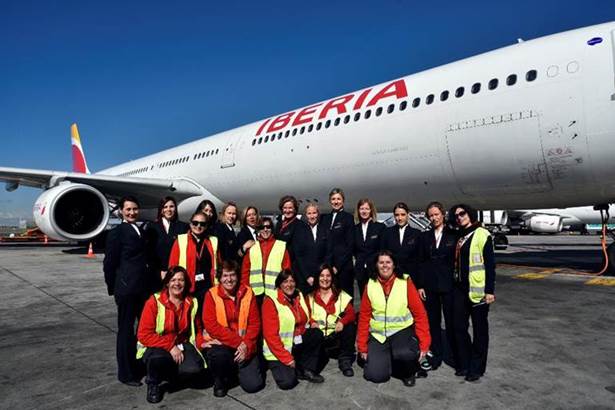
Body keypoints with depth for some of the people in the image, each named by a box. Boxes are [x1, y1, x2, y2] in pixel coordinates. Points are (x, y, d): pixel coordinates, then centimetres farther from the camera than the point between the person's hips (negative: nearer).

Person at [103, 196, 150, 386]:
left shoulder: (142, 231, 15)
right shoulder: (117, 233, -5)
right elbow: (109, 264, -4)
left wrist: (150, 282, 11)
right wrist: (113, 289, -1)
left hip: (144, 288, 6)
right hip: (126, 289, -6)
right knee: (126, 330, 5)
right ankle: (126, 373, 18)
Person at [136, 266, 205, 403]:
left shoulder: (192, 303, -2)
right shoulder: (154, 302, -15)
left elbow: (195, 329, 13)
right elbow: (144, 335, -17)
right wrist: (170, 347, -24)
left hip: (181, 345, 3)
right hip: (155, 347, -3)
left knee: (195, 367, -25)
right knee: (158, 359, -38)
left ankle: (168, 374, 9)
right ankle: (153, 383, -2)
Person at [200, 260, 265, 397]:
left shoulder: (247, 292, 0)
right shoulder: (212, 294, -7)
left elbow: (255, 323, -1)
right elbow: (211, 325, -15)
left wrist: (246, 345, -16)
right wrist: (238, 341, -19)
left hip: (244, 346, 2)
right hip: (220, 343, -2)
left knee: (254, 384, -10)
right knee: (219, 354, -36)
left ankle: (237, 369, 25)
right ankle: (220, 380, 0)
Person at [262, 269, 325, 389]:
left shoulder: (299, 297, 2)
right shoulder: (271, 302, -17)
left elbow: (305, 320, 17)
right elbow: (271, 335, -19)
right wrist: (286, 358, -20)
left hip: (296, 343, 6)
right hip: (277, 350, -6)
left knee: (317, 334, -16)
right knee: (287, 382, -21)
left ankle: (307, 370, -3)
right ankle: (280, 367, 12)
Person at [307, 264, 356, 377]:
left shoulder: (342, 295, 7)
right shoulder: (310, 297, 9)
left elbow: (351, 313, -5)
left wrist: (342, 322, -26)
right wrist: (312, 322, -20)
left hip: (336, 335, 1)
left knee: (350, 326, -30)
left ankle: (345, 360, -8)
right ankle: (322, 354, 8)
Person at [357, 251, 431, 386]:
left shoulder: (405, 282, -7)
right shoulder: (370, 285, -1)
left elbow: (420, 313, -7)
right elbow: (364, 317, 3)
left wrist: (424, 343, -13)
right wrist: (362, 346, 3)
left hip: (402, 331, -2)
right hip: (378, 335, 2)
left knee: (405, 354, -33)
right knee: (375, 375, -11)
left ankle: (408, 373, 5)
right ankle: (386, 359, 25)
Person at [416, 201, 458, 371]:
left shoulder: (454, 235, -1)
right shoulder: (425, 236, 8)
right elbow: (421, 262, 6)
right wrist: (420, 285, 1)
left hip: (449, 285, -3)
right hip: (430, 285, 3)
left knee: (451, 322, 5)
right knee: (433, 322, 9)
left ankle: (457, 356, 21)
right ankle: (436, 355, 21)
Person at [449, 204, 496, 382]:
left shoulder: (482, 234, -7)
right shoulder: (458, 237, 12)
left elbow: (490, 264, -11)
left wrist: (490, 290, -15)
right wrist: (454, 283, 11)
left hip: (477, 289, -6)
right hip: (460, 288, 6)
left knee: (479, 329, 7)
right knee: (459, 327, 10)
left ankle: (477, 367, 19)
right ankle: (464, 363, 25)